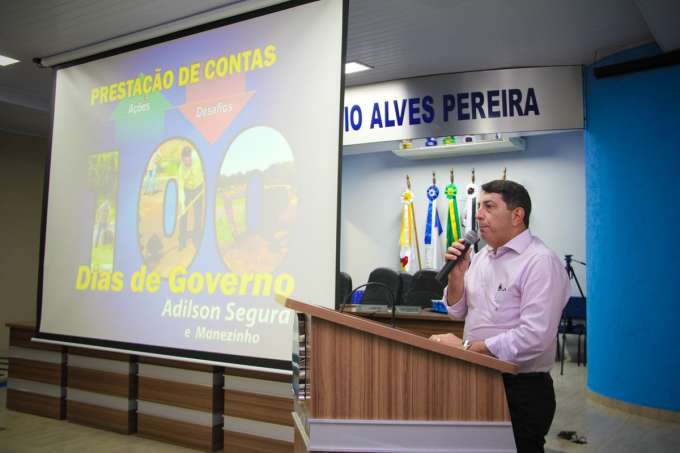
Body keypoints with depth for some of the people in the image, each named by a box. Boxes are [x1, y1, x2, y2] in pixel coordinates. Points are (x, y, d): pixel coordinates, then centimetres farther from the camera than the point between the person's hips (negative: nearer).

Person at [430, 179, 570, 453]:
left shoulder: (540, 261, -17)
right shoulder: (481, 257, 8)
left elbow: (534, 338, -26)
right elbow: (458, 312, 13)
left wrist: (465, 347, -23)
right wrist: (456, 274, -4)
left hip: (522, 390, -7)